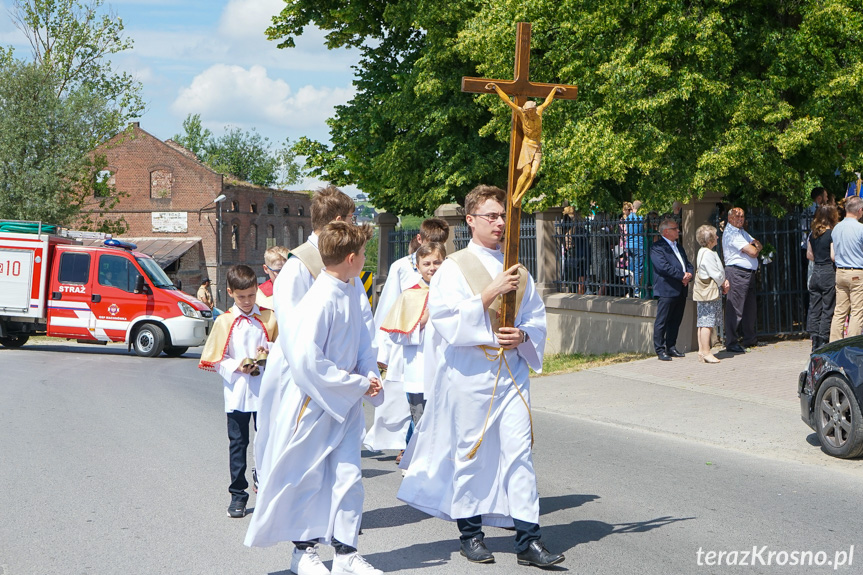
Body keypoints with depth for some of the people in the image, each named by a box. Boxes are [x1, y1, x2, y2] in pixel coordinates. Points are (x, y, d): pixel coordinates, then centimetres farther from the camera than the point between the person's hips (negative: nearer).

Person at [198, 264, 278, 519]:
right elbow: (215, 360, 2)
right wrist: (237, 367, -14)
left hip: (265, 390, 1)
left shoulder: (268, 318, 5)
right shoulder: (224, 321, 2)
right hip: (237, 392, -1)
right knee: (238, 443, 4)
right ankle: (238, 493, 12)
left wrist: (269, 352, -9)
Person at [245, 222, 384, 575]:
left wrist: (370, 376, -5)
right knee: (308, 479, 8)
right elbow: (306, 360, -27)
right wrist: (358, 384, -19)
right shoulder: (319, 301, -24)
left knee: (348, 476, 7)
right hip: (314, 404, -7)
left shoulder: (353, 293, 2)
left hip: (346, 403, 7)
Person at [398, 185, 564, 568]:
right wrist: (491, 293, -19)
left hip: (511, 370, 4)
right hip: (469, 373, -4)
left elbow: (537, 317, 17)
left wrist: (523, 336, -5)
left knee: (519, 450, -3)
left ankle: (528, 539, -3)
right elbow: (447, 323, -13)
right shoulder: (454, 268, -2)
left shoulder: (517, 269, 13)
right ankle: (471, 533, 19)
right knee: (470, 452, 4)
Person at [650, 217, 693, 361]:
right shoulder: (657, 247, -7)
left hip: (681, 290, 8)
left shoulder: (679, 247, 21)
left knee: (675, 321, 12)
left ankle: (671, 347, 20)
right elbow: (663, 266, -18)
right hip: (667, 291, -8)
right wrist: (682, 276, -15)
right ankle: (660, 350, 0)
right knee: (662, 322, -4)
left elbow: (688, 264, 20)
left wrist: (689, 274, -3)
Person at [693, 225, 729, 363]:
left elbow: (719, 271, 19)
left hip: (704, 293, 11)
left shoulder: (704, 252, 17)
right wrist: (723, 284, 0)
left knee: (703, 323, 10)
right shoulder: (708, 254, -16)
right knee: (707, 322, -9)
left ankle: (702, 351, 13)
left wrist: (724, 281, 2)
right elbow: (716, 274, -17)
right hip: (709, 292, -11)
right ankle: (706, 353, -9)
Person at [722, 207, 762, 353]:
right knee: (734, 308, -10)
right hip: (737, 273, -10)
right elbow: (753, 252, -16)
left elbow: (758, 245, 18)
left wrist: (755, 247, -5)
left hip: (749, 273, 10)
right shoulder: (731, 233, -12)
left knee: (750, 308, 15)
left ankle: (749, 339, 26)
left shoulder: (741, 231, 21)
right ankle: (731, 344, -9)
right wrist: (756, 248, 7)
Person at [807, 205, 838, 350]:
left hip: (815, 273, 6)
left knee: (814, 310, 8)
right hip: (829, 274, -6)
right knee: (827, 310, -1)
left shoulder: (812, 235, 8)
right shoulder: (832, 234, -11)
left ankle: (815, 343, 8)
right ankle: (823, 342, -2)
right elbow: (833, 256, -16)